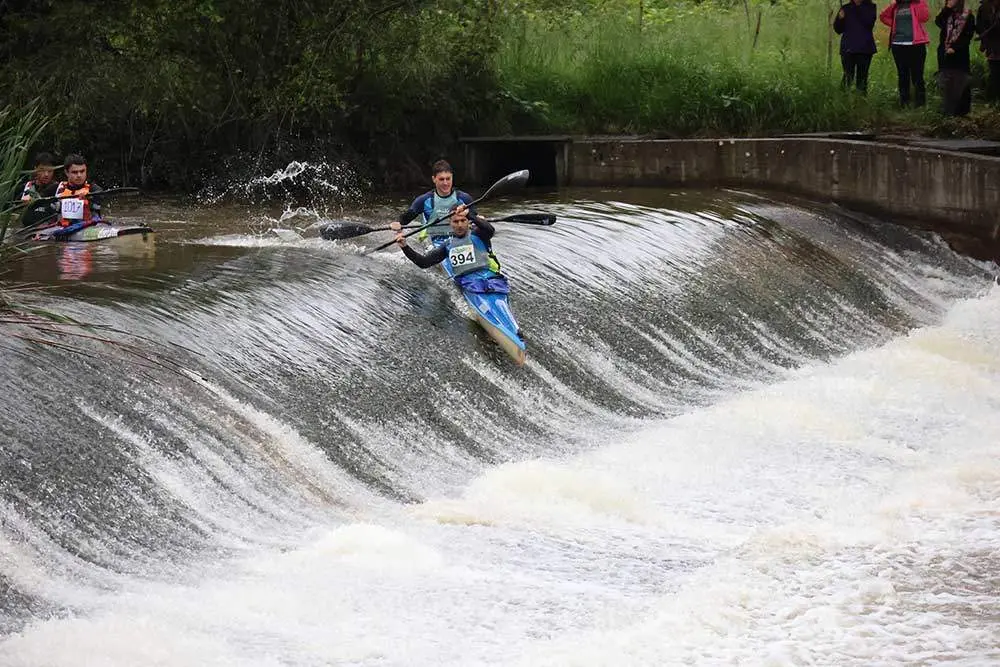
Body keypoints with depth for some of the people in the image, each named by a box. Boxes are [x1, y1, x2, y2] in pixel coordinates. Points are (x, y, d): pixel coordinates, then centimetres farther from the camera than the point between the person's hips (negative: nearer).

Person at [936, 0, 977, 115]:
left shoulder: (967, 16, -2)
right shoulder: (946, 14, 11)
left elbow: (967, 36, -8)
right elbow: (938, 22, -9)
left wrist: (954, 48, -17)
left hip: (960, 54, -4)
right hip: (945, 54, 4)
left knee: (960, 83, -3)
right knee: (946, 84, 5)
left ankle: (961, 110, 4)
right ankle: (948, 110, 12)